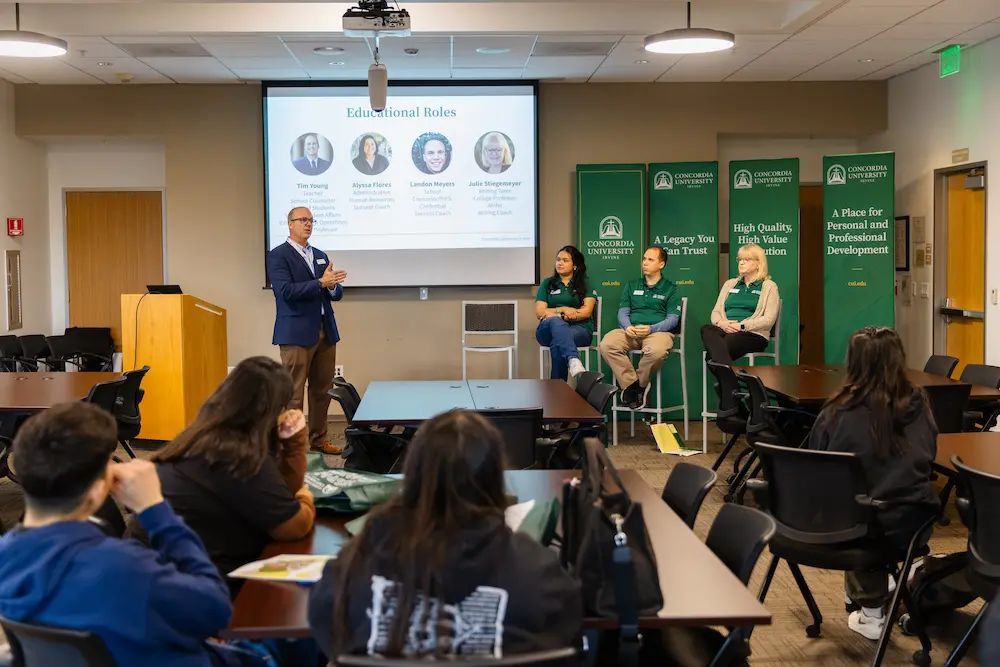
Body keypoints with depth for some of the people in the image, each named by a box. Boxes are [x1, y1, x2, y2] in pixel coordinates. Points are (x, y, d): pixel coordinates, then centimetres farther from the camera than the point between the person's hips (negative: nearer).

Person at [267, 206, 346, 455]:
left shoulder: (321, 256, 17)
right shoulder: (278, 256, -4)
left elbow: (336, 293, 14)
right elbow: (286, 291, -17)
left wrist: (332, 286, -9)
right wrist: (321, 282, -21)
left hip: (325, 331, 7)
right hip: (297, 333, -6)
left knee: (322, 390, 10)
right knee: (293, 392, -4)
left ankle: (318, 438, 21)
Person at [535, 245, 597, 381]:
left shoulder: (585, 284, 15)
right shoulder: (547, 283, 18)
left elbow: (586, 311, -1)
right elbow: (539, 312, 7)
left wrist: (558, 315, -11)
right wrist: (562, 309, -9)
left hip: (579, 329, 0)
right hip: (548, 330, 0)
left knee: (558, 342, -39)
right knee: (555, 322, -41)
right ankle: (573, 361, -69)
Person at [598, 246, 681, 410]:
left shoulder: (670, 289, 14)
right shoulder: (631, 286, 24)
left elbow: (673, 319, 3)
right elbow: (623, 312, 15)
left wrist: (651, 328, -16)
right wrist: (628, 327, -9)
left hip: (658, 331, -3)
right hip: (631, 331, 3)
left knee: (657, 350, -41)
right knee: (607, 344, -30)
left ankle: (638, 384, -12)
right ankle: (633, 384, -19)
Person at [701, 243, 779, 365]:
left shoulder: (769, 286, 11)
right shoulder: (730, 284, 28)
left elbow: (768, 320, -2)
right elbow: (715, 312, 21)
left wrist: (741, 326, -13)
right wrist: (721, 322, -4)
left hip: (752, 333, -4)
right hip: (725, 330, 5)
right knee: (706, 329, -36)